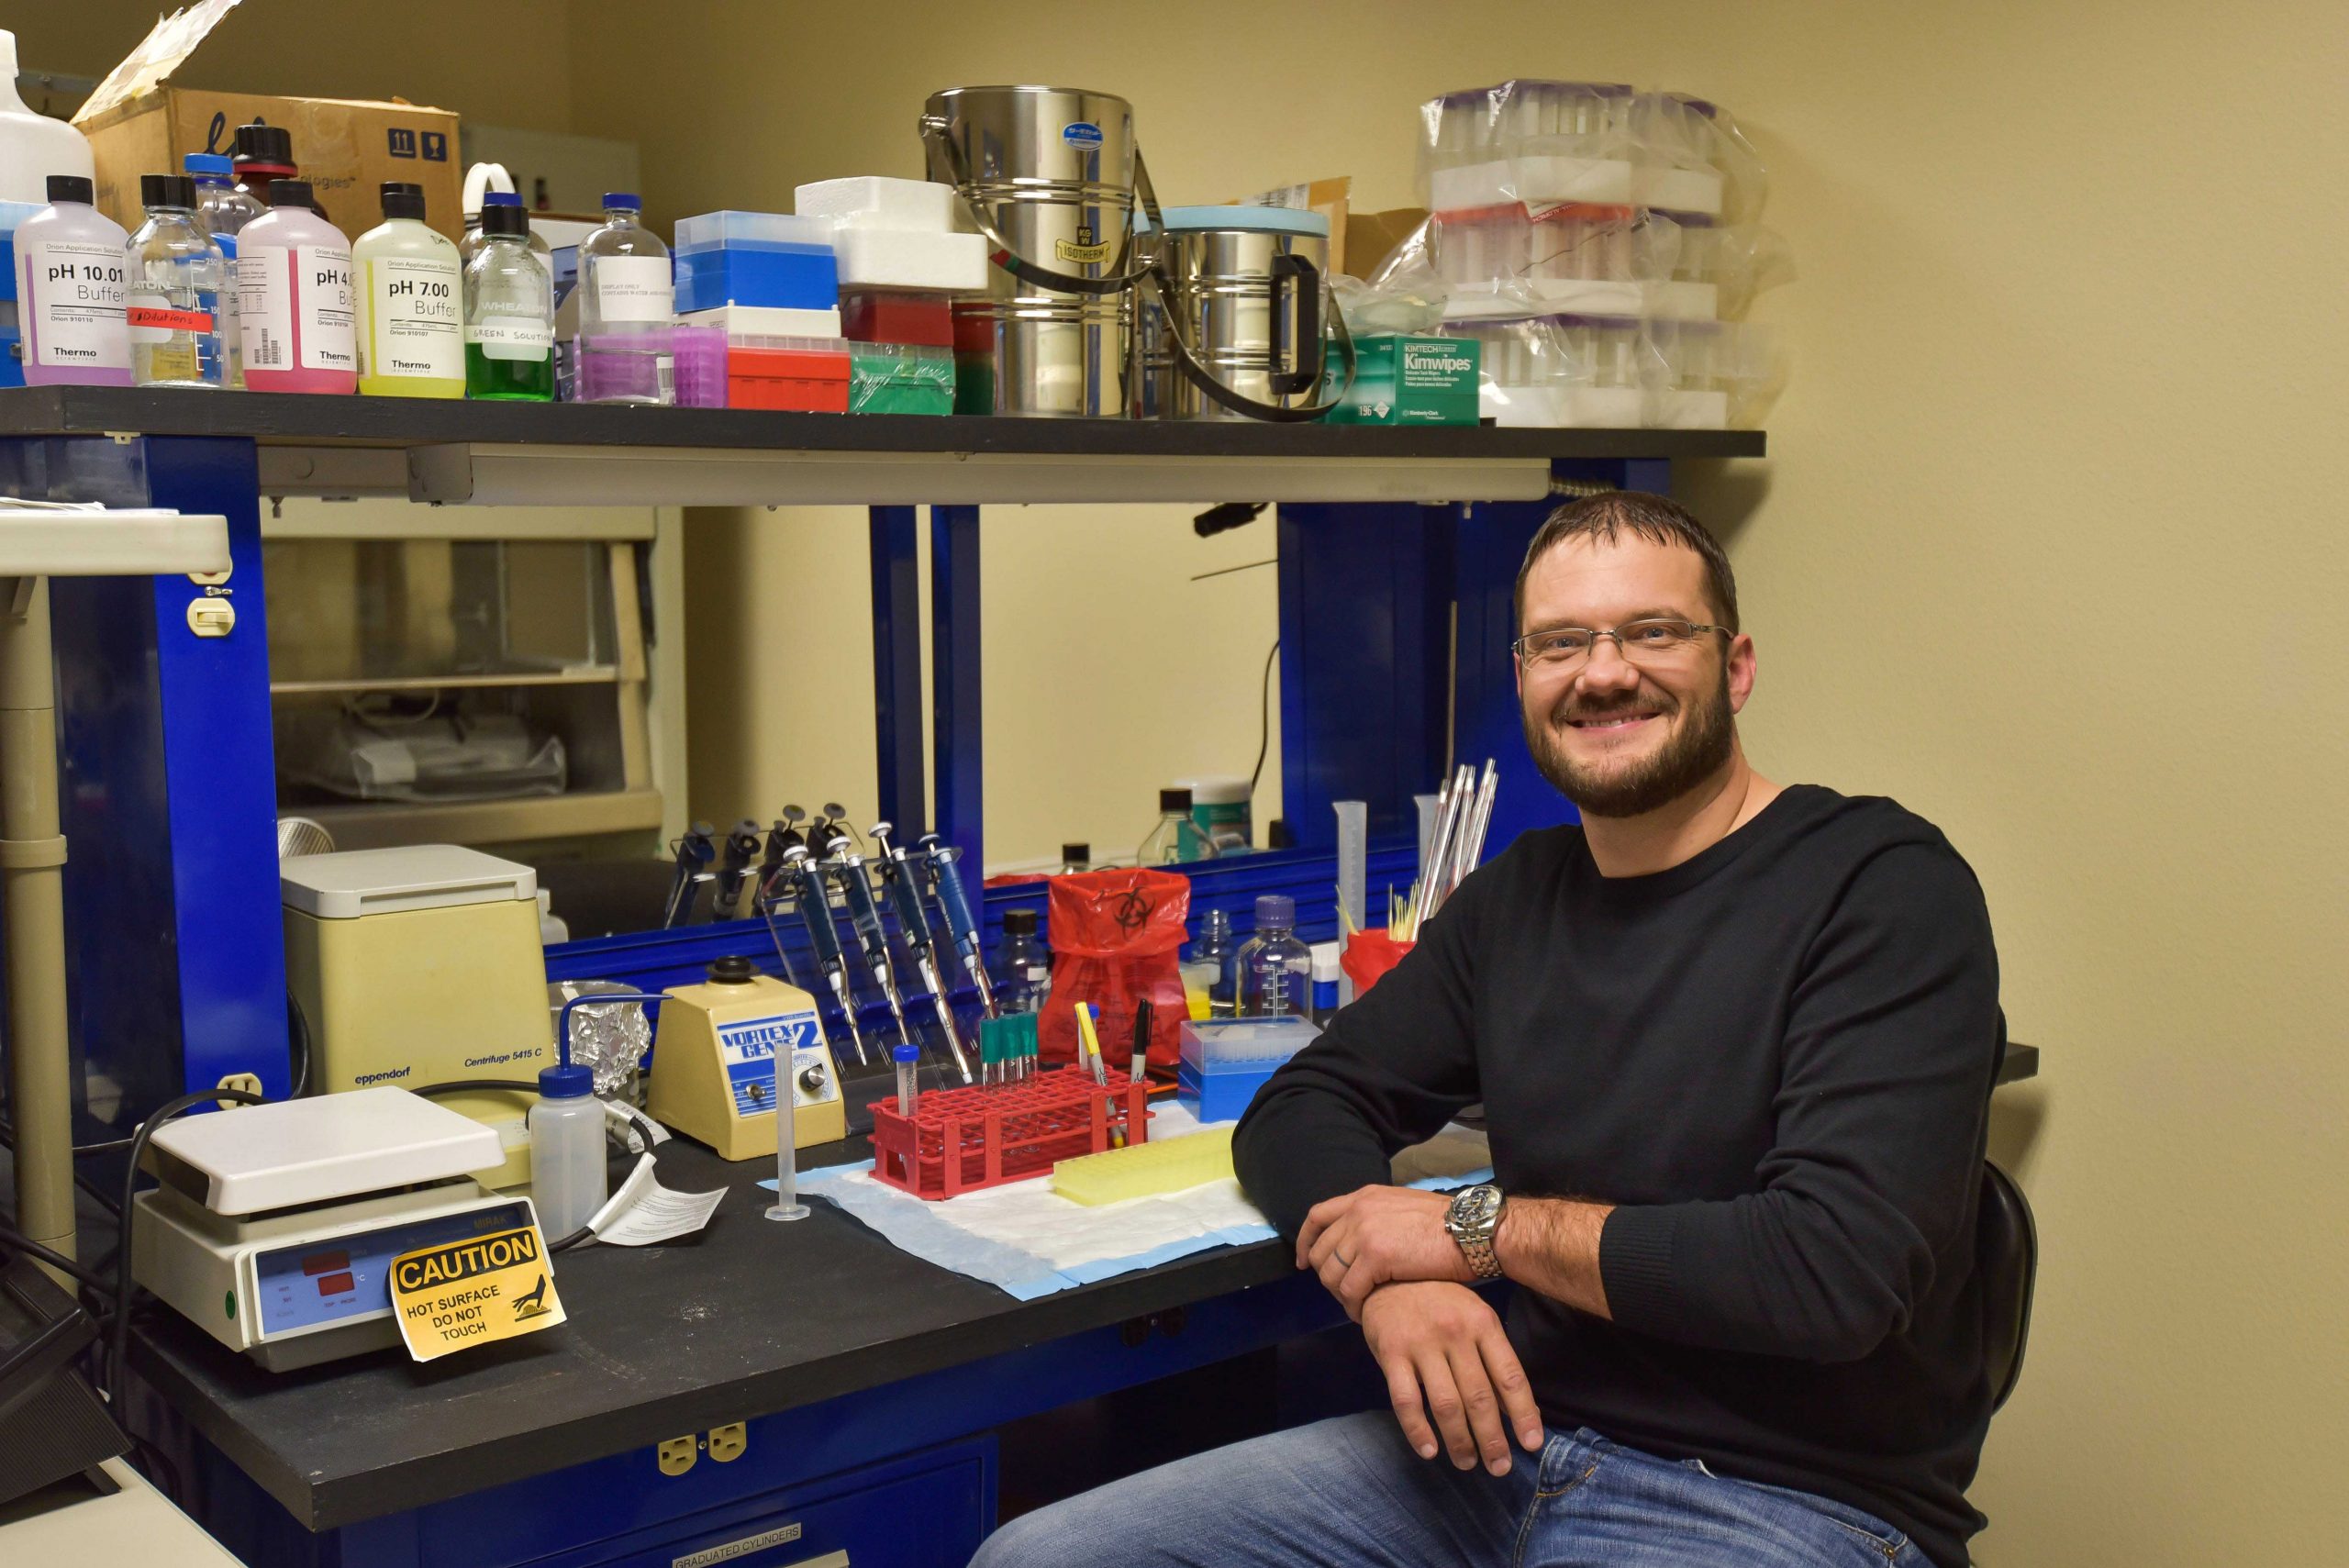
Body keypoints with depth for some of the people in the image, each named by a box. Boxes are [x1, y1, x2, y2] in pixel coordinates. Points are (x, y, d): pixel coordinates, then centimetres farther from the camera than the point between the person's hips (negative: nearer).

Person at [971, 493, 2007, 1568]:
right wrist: (1391, 1279, -12)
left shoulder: (1884, 887, -9)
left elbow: (1840, 1269, -21)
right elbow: (1300, 1113, 11)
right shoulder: (1519, 895, 12)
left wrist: (1483, 1228, -13)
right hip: (1512, 1439, 6)